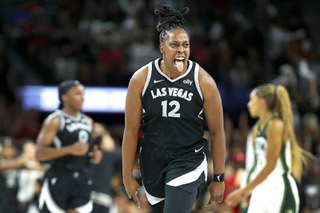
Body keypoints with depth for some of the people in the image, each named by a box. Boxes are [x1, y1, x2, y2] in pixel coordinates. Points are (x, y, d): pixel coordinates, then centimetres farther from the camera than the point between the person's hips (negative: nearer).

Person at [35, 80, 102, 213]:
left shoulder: (88, 121, 14)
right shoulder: (55, 120, -8)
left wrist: (95, 156, 5)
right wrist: (70, 149, -25)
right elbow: (39, 153, -15)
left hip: (81, 181, 6)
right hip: (59, 178, -6)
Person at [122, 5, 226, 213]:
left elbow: (217, 132, -3)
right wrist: (128, 176, -1)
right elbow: (131, 130, -2)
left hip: (189, 161, -3)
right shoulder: (141, 79, -9)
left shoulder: (204, 82, -12)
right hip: (153, 161, 3)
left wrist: (219, 178, -1)